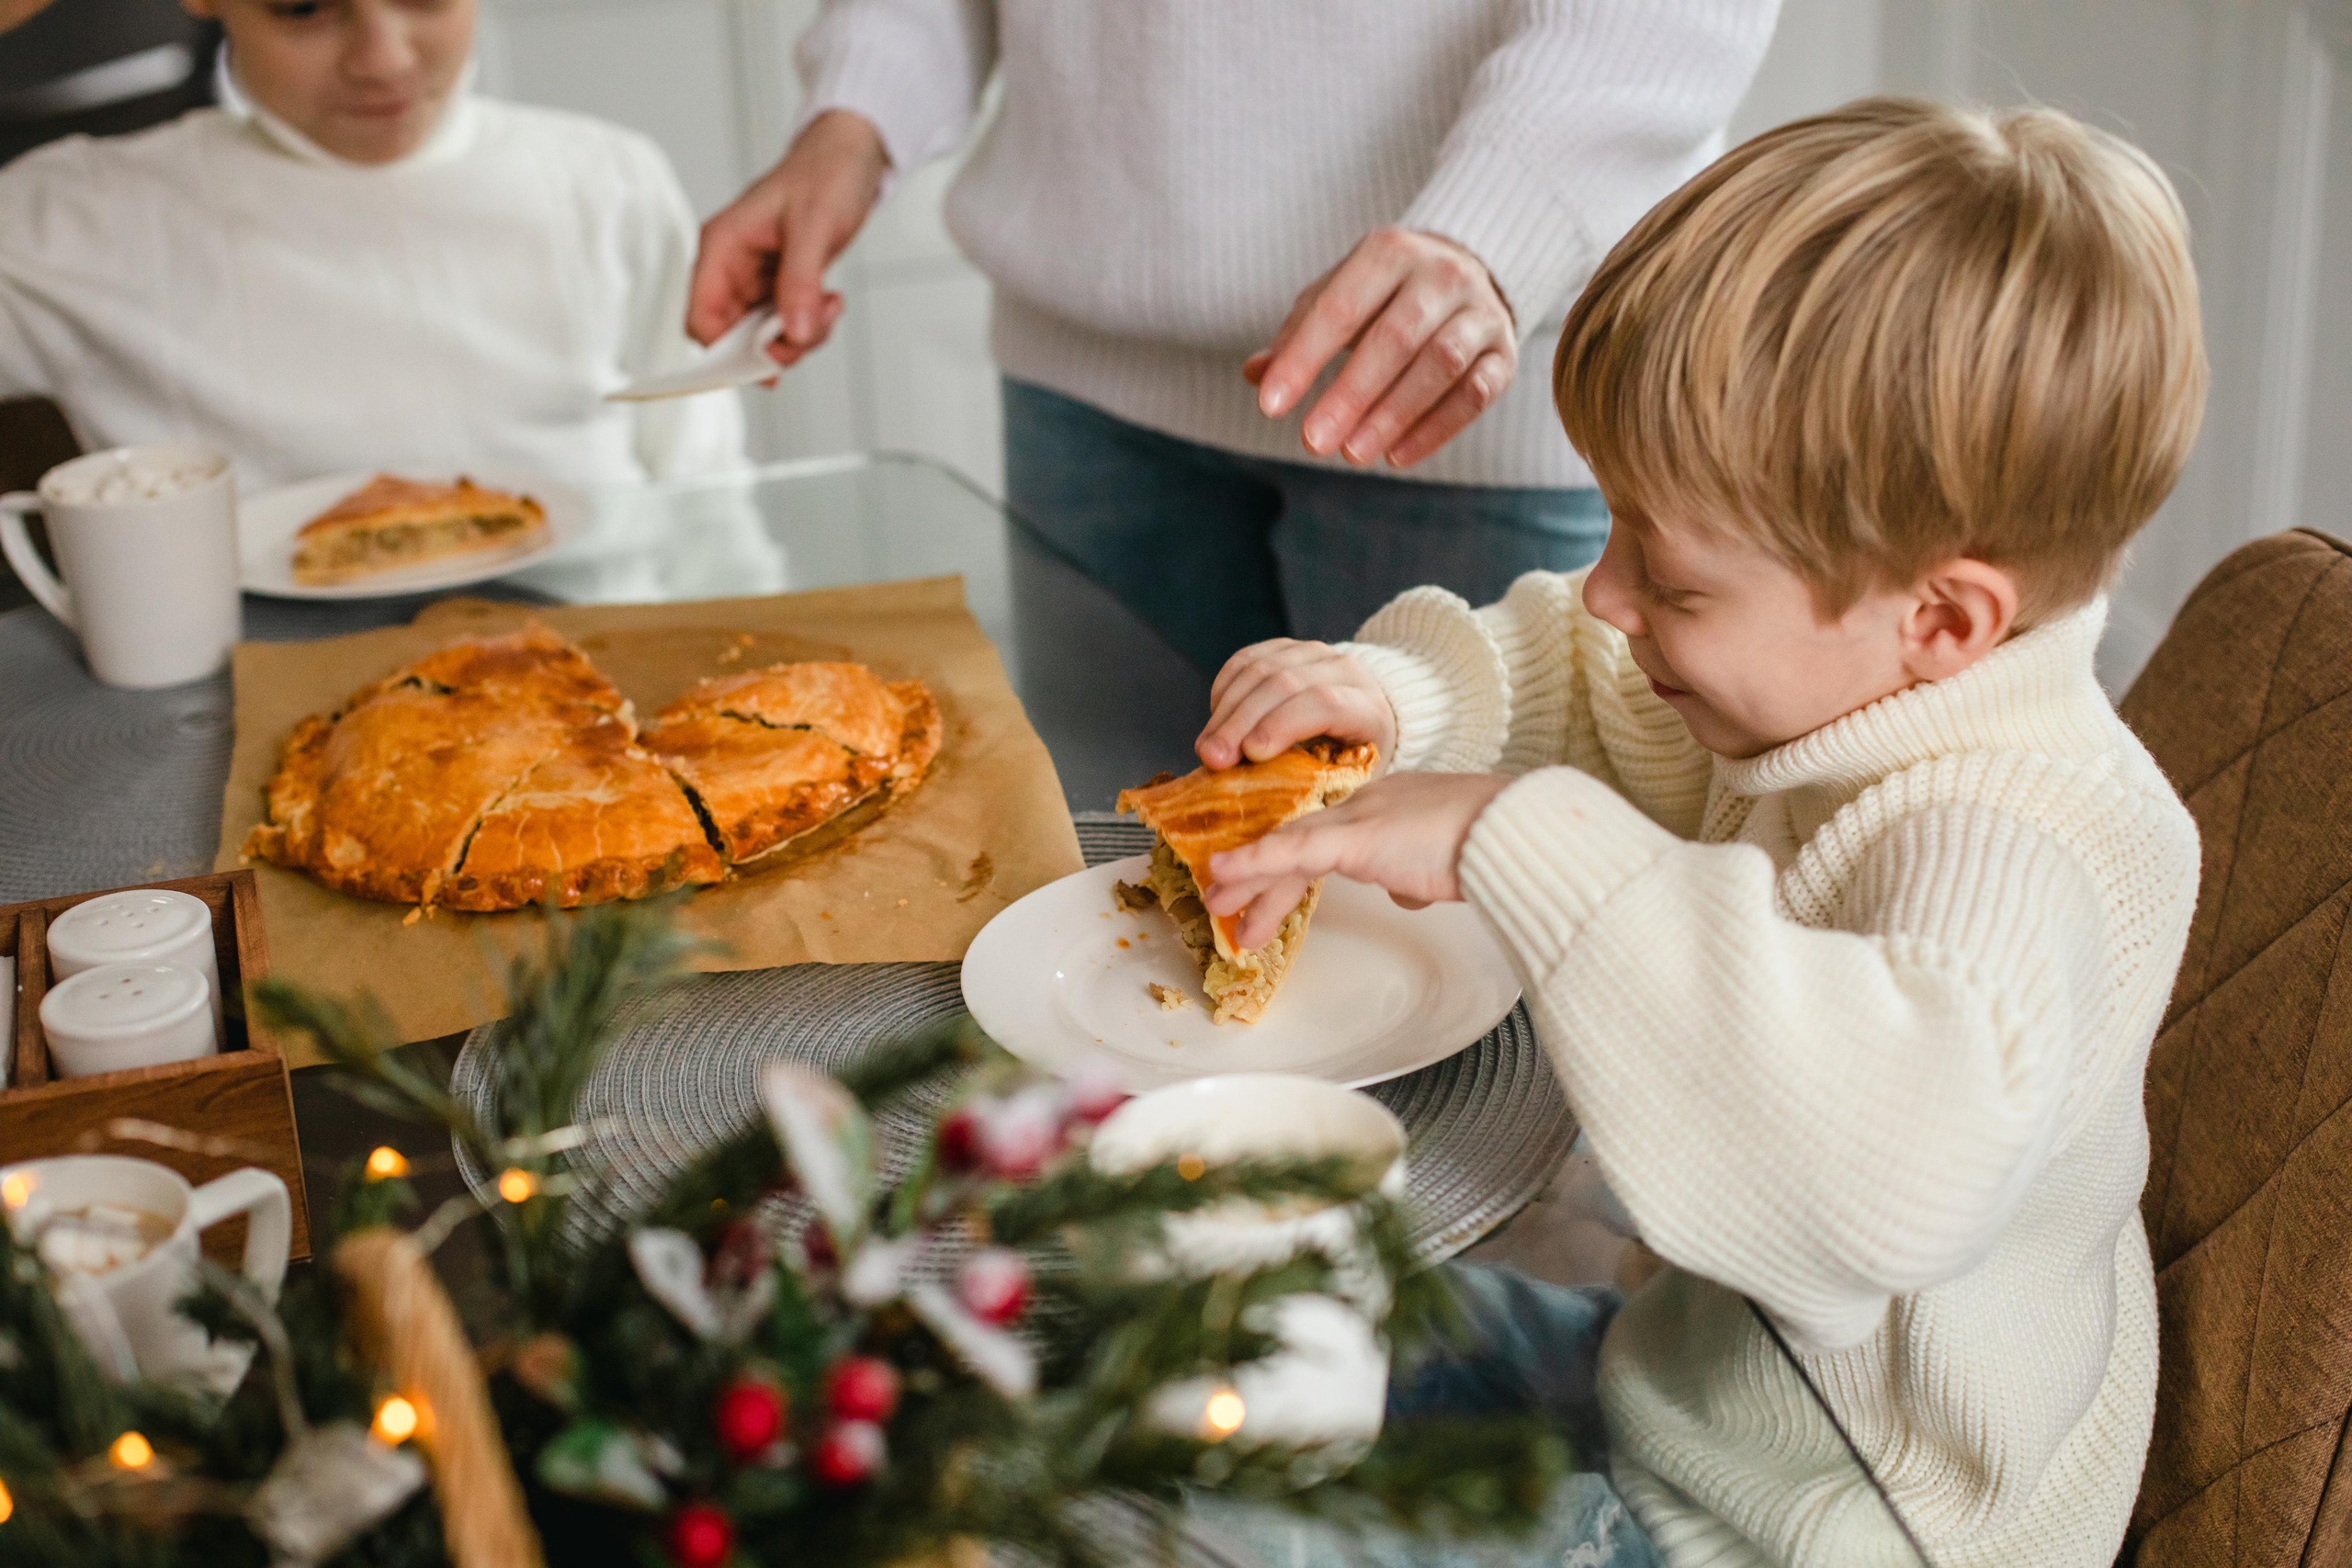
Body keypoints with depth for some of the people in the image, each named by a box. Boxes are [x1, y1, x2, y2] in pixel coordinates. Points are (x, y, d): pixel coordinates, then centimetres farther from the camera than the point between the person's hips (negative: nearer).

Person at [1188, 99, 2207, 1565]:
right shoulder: (1831, 680, -6)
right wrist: (1402, 692, -9)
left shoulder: (2018, 839, -35)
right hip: (1702, 1368, 9)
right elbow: (1572, 678, 13)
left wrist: (1522, 841, -50)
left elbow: (1900, 1165, -55)